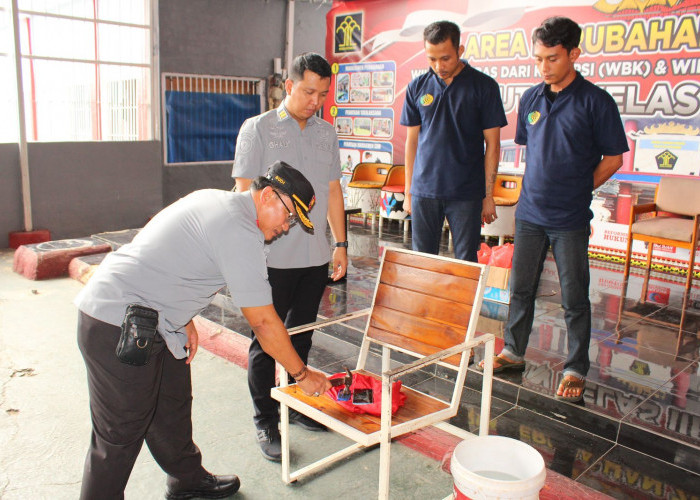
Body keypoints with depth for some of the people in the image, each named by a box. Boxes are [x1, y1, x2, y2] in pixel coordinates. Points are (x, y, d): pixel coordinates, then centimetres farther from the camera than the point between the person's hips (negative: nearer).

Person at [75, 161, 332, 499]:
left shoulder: (215, 200, 9)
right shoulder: (241, 233, -21)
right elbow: (263, 322, -17)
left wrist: (185, 322, 16)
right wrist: (302, 375, -6)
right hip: (119, 329, -11)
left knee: (173, 406, 21)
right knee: (121, 435, 0)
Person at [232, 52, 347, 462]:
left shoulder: (326, 132, 10)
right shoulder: (258, 129, -4)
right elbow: (245, 193, -7)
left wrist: (341, 244, 11)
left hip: (315, 257, 5)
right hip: (273, 257, -4)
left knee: (302, 335, 16)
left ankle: (295, 403, 34)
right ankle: (266, 421, 19)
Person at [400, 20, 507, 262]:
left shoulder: (484, 86, -2)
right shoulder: (417, 87, 6)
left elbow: (492, 144, 0)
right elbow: (412, 140, 10)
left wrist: (489, 195, -2)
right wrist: (408, 191, 8)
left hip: (466, 193, -2)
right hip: (424, 190, 2)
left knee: (466, 263, 4)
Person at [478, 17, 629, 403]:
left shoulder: (595, 102, -8)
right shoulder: (531, 99, 7)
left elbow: (613, 159, -2)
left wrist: (576, 191, 0)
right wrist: (542, 188, 9)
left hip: (569, 219, -4)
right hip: (529, 212, 5)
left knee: (574, 298, 5)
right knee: (521, 288, 14)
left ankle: (576, 370, 20)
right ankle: (513, 352, 31)